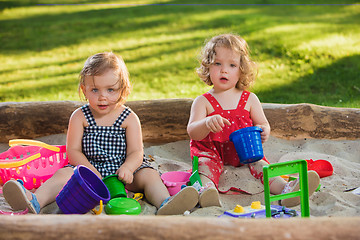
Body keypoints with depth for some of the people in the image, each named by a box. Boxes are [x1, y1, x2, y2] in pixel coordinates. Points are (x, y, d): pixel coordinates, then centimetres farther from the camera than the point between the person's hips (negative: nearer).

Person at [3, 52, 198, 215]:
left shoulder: (129, 118, 0)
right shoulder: (80, 117, 2)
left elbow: (136, 153, -6)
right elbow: (73, 151, -2)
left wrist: (127, 168, -30)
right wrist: (90, 170, -21)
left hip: (121, 171, 0)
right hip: (88, 167, 0)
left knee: (149, 175, -23)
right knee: (64, 173, -25)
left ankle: (165, 203, -47)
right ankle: (34, 201, -46)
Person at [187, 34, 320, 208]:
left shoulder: (250, 99, 10)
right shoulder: (203, 101, 3)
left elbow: (264, 124, 12)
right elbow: (192, 132, -11)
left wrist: (263, 131, -15)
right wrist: (207, 124, -34)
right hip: (213, 152, -2)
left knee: (258, 164, -26)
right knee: (206, 163, -32)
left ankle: (285, 189, -47)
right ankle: (205, 189, -62)